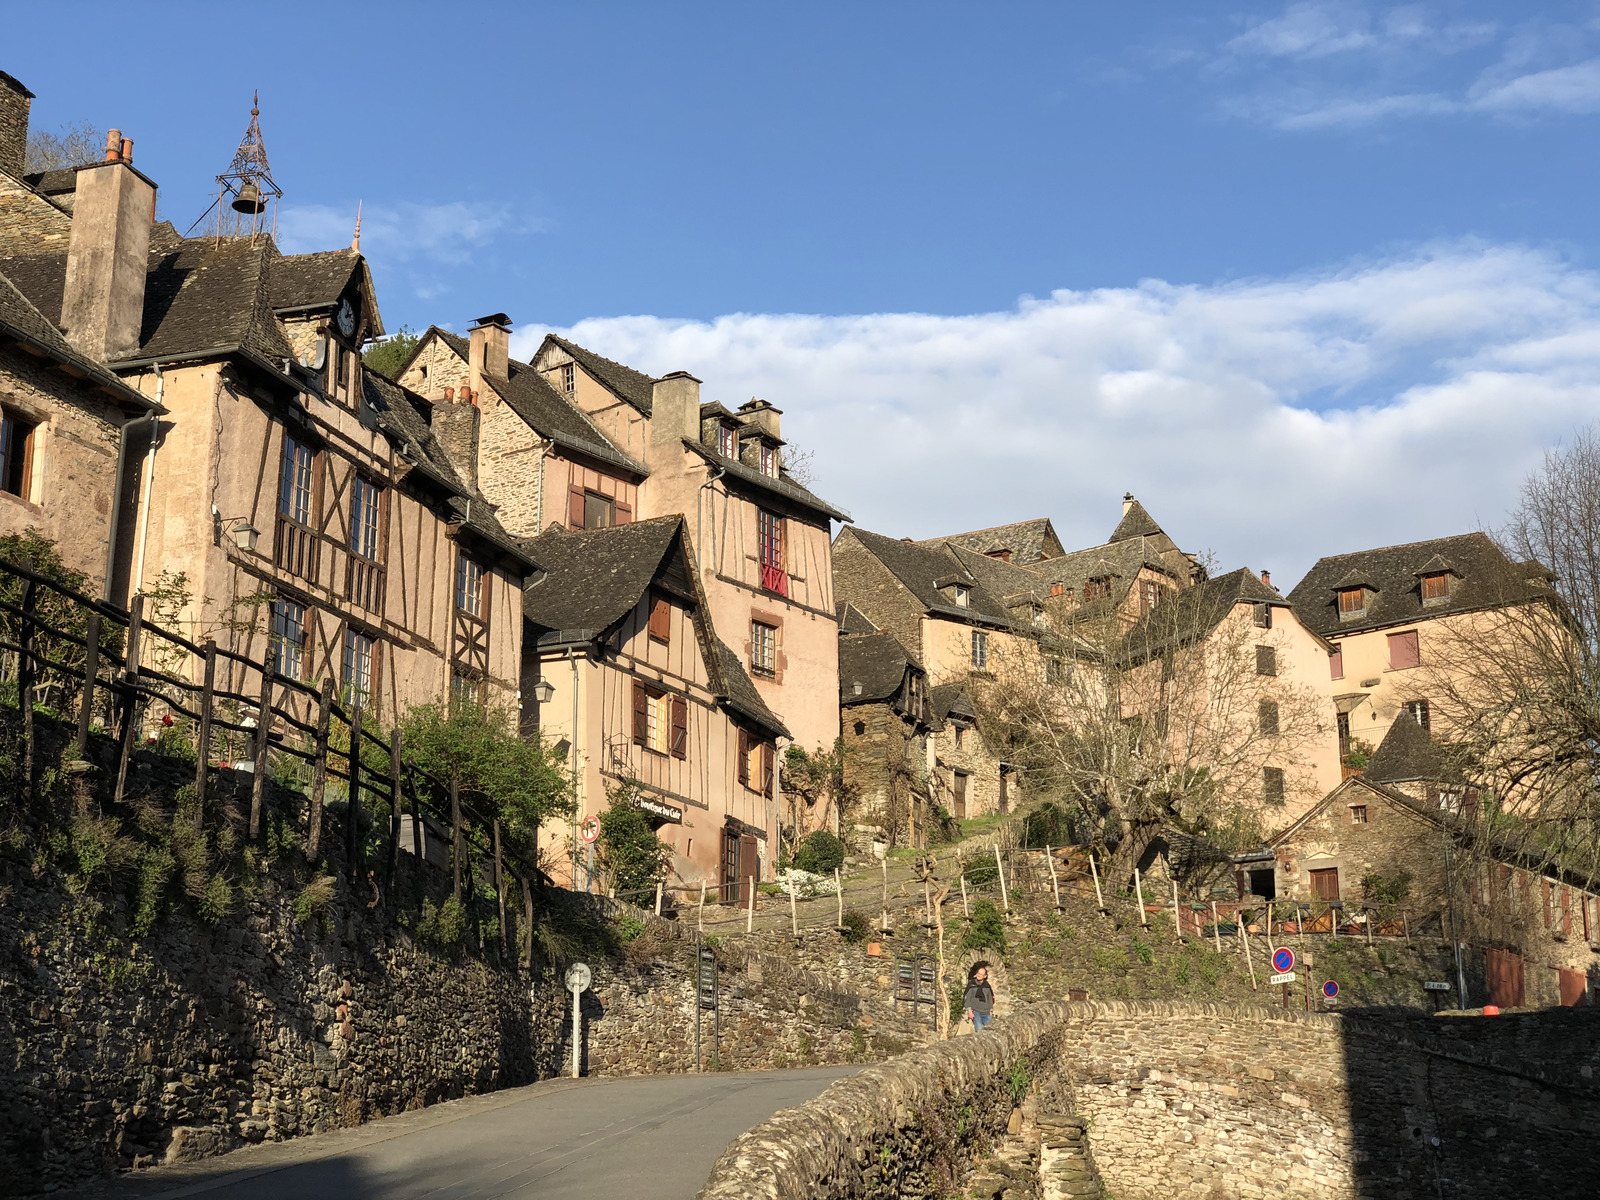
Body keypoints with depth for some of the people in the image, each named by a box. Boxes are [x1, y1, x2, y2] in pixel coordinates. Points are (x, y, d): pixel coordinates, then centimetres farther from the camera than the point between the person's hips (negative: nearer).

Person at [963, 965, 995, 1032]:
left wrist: (991, 1011, 13)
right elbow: (967, 998, 1)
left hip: (986, 1013, 4)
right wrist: (969, 1010, -7)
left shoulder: (987, 985, 12)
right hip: (975, 1012, -4)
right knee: (979, 1030, -19)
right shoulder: (971, 984, 2)